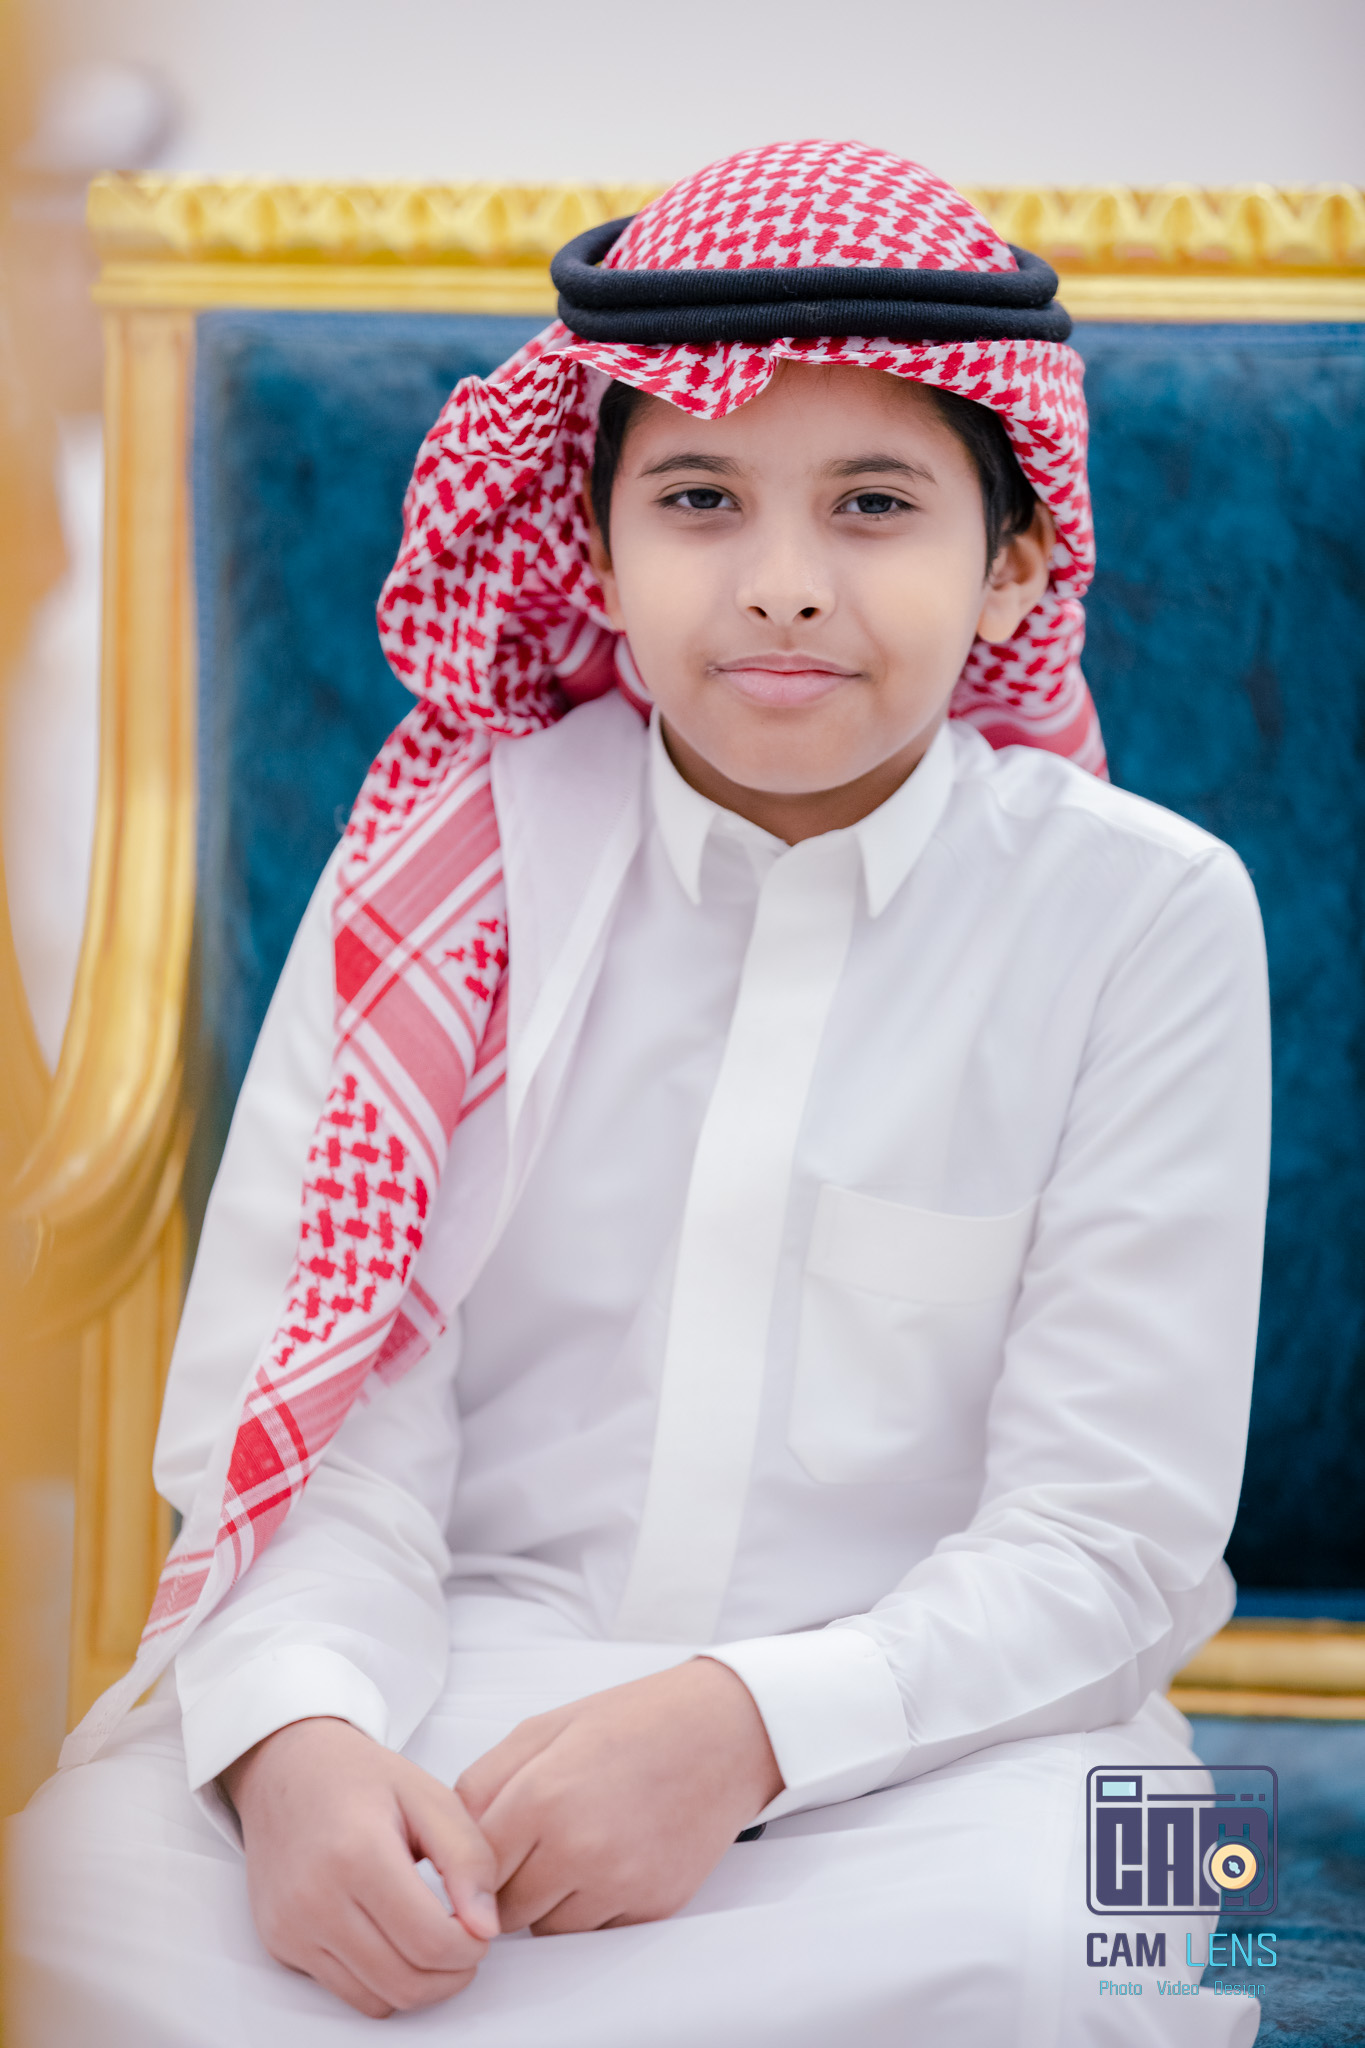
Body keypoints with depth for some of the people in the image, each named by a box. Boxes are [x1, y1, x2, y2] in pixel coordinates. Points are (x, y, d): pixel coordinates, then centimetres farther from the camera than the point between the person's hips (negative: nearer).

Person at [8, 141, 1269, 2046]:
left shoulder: (1146, 914, -2)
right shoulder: (458, 855, 3)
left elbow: (1103, 1537, -4)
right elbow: (319, 1397, -3)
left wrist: (750, 1726, -21)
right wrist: (299, 1732, -25)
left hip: (924, 1730, 1)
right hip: (450, 1681, 0)